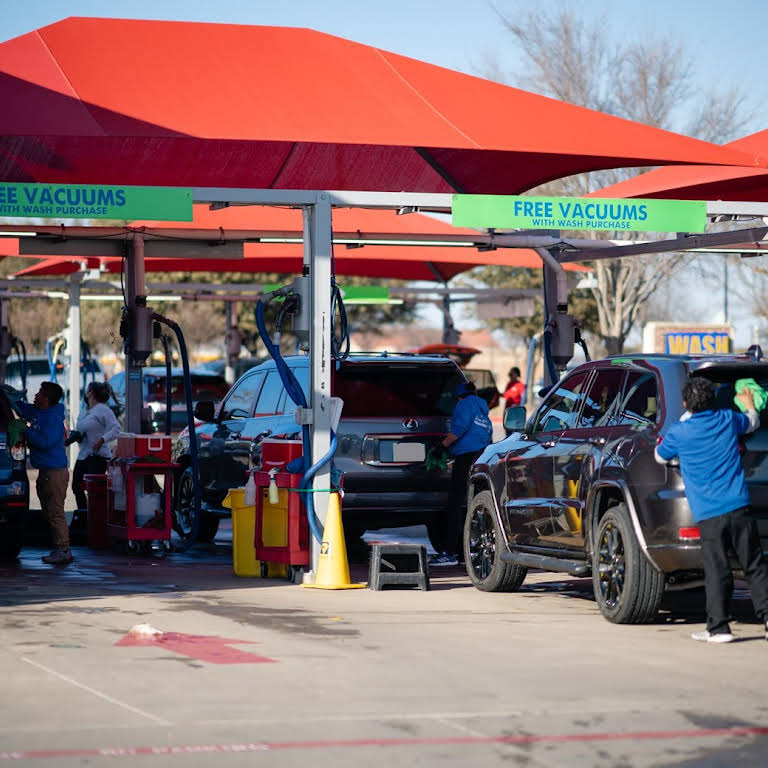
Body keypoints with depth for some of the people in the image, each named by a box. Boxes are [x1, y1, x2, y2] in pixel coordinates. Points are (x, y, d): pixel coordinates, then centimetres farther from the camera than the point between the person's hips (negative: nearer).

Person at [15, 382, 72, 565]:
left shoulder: (53, 419, -16)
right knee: (49, 513, 12)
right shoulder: (37, 412, 13)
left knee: (55, 513, -10)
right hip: (45, 471, 10)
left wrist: (27, 431, -14)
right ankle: (60, 549, 16)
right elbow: (19, 406, 29)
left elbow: (45, 442, -25)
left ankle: (63, 551, -9)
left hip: (55, 472, -10)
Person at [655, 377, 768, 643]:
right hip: (738, 508, 3)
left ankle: (718, 627, 0)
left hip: (709, 514, -3)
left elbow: (660, 456, 17)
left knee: (717, 571, -1)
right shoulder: (728, 419, 7)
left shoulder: (678, 433, -3)